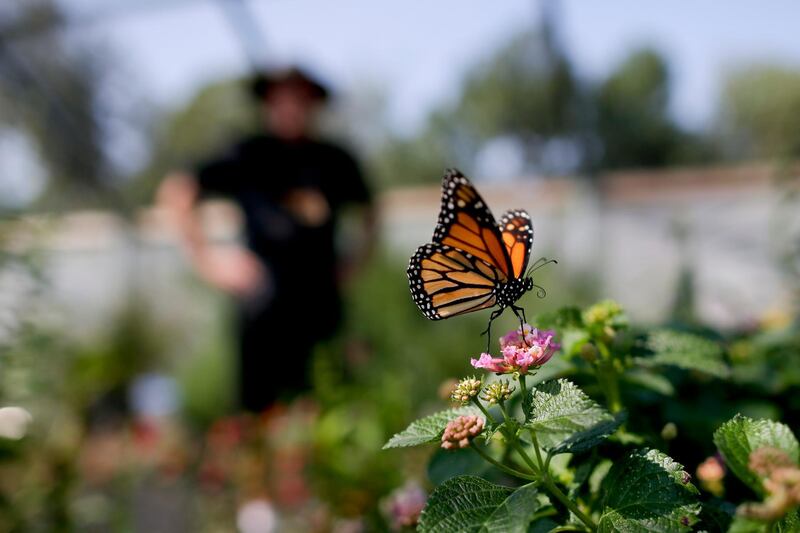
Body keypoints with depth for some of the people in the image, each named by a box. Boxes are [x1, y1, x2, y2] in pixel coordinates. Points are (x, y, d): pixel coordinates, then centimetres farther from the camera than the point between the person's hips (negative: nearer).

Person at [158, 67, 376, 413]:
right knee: (260, 407, -1)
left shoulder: (335, 161, 12)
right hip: (265, 310, -2)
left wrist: (353, 261, 13)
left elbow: (368, 216, 28)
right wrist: (206, 257, -4)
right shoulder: (249, 157, 3)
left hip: (323, 305, 3)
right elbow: (175, 192, 2)